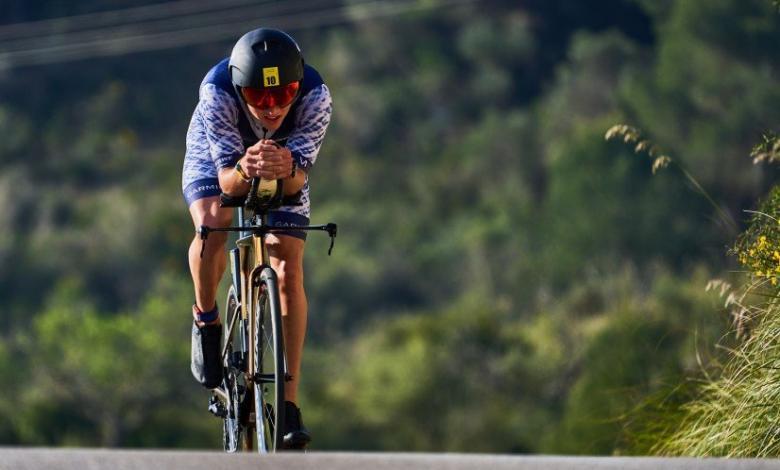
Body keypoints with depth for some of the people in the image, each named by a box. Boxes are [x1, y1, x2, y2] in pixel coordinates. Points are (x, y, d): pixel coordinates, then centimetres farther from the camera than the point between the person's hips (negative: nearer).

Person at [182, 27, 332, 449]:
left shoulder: (314, 95, -36)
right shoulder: (217, 92, -39)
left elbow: (298, 180, -35)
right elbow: (226, 181, -38)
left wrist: (287, 170, -58)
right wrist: (243, 170, -61)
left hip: (286, 166, 1)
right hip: (217, 156, -1)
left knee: (289, 270, -13)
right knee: (213, 224, -32)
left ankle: (289, 404, -8)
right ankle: (206, 320, -3)